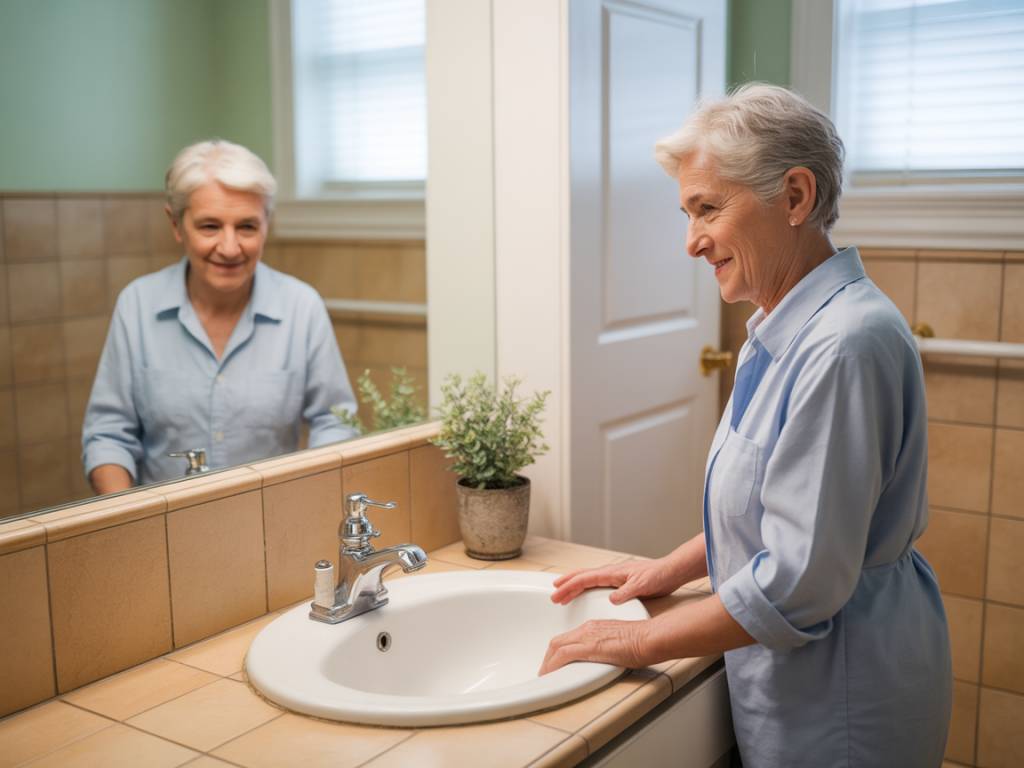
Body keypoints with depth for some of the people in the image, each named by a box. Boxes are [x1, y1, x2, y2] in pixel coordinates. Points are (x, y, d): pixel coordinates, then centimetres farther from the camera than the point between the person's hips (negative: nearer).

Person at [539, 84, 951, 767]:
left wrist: (640, 642, -18)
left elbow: (801, 580, -28)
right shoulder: (784, 330, 4)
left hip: (838, 708, -8)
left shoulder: (846, 344, -27)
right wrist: (671, 569, 8)